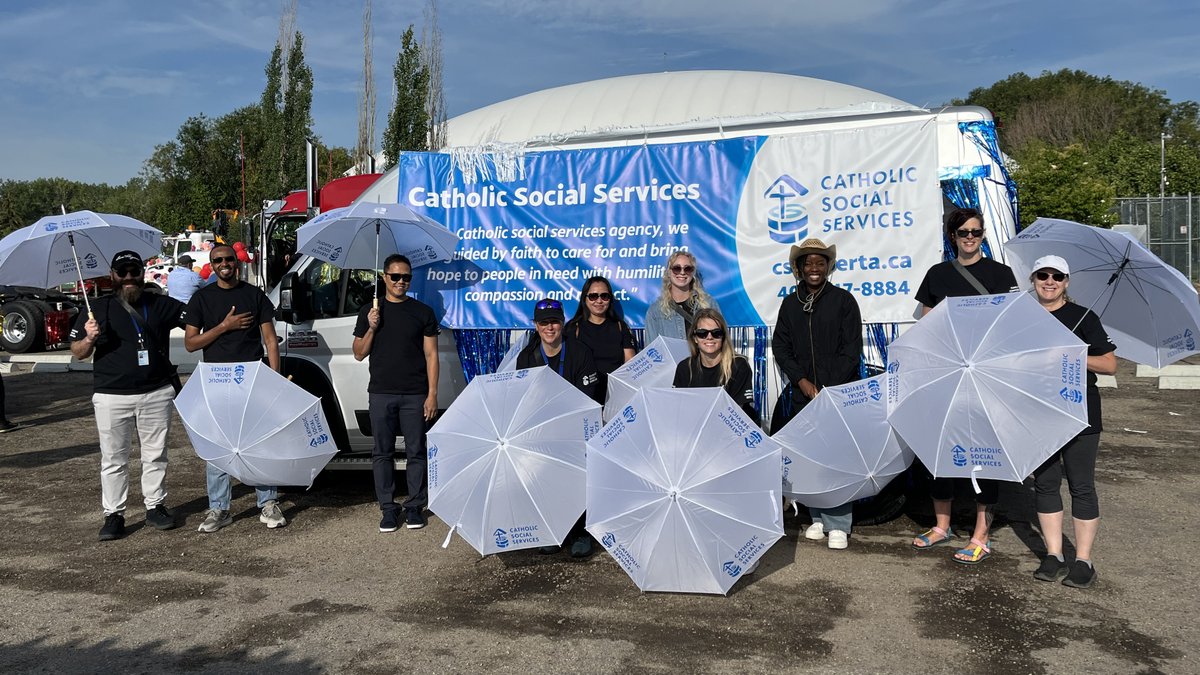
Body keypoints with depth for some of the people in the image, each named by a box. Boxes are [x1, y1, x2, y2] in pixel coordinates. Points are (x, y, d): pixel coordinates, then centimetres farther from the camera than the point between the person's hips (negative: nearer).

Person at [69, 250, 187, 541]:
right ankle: (113, 515, 12)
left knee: (155, 455, 9)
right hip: (111, 397, -1)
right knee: (113, 459, 4)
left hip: (157, 394, 1)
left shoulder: (161, 305, 7)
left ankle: (155, 506, 21)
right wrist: (89, 338, -16)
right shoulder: (98, 308, 4)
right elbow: (77, 353, 6)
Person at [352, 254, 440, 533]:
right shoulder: (369, 311, 9)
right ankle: (388, 509, 13)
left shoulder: (422, 312, 5)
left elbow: (431, 355, 3)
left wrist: (432, 394, -4)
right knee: (382, 452, 5)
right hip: (380, 394, 1)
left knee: (416, 452, 2)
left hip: (414, 395, -1)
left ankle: (415, 507, 13)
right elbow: (359, 354, 10)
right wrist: (371, 328, -7)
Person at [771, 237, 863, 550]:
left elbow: (852, 349, -3)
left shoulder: (843, 300, 1)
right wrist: (801, 380, -3)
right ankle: (818, 518, 16)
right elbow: (780, 346, 11)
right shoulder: (790, 304, 11)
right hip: (803, 395, 4)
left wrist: (830, 389, -10)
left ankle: (839, 525, 0)